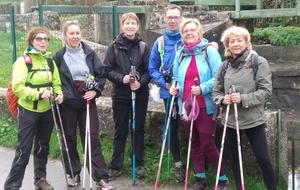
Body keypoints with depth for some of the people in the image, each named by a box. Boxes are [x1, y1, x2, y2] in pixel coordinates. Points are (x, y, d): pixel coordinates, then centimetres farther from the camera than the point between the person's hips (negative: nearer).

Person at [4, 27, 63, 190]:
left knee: (43, 147, 15)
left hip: (46, 111, 6)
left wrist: (59, 94, -10)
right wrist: (39, 94, -27)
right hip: (28, 111, -5)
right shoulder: (23, 61, -10)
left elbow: (56, 83, 11)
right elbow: (17, 87, -17)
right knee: (24, 150, -5)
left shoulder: (50, 61, 8)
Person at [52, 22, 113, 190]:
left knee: (92, 138, 0)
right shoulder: (59, 56, -1)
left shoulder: (89, 53, 1)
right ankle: (73, 173, 25)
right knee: (70, 139, 9)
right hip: (67, 103, 0)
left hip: (87, 102, 0)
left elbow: (101, 74, 4)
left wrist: (95, 90, -7)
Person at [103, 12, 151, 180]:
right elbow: (107, 70, -3)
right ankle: (116, 166, 17)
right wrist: (121, 78, -19)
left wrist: (140, 82, -18)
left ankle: (139, 164, 22)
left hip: (140, 95, 1)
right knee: (120, 131, 7)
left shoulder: (144, 47, 1)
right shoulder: (114, 46, -2)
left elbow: (150, 71, 0)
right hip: (120, 95, -1)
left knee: (138, 130, 10)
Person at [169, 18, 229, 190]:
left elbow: (218, 78, -13)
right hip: (186, 105, 6)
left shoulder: (210, 51, -7)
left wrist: (202, 88, -26)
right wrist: (174, 86, -1)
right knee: (194, 143, 12)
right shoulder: (180, 54, 10)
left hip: (205, 106, -6)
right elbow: (176, 77, 20)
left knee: (207, 144, -4)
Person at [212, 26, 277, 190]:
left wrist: (243, 99, -21)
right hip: (230, 120, 4)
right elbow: (216, 91, 10)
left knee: (264, 159, -3)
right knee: (235, 158, 14)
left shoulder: (259, 62, -6)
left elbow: (266, 91, -11)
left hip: (253, 120, -4)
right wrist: (222, 99, -12)